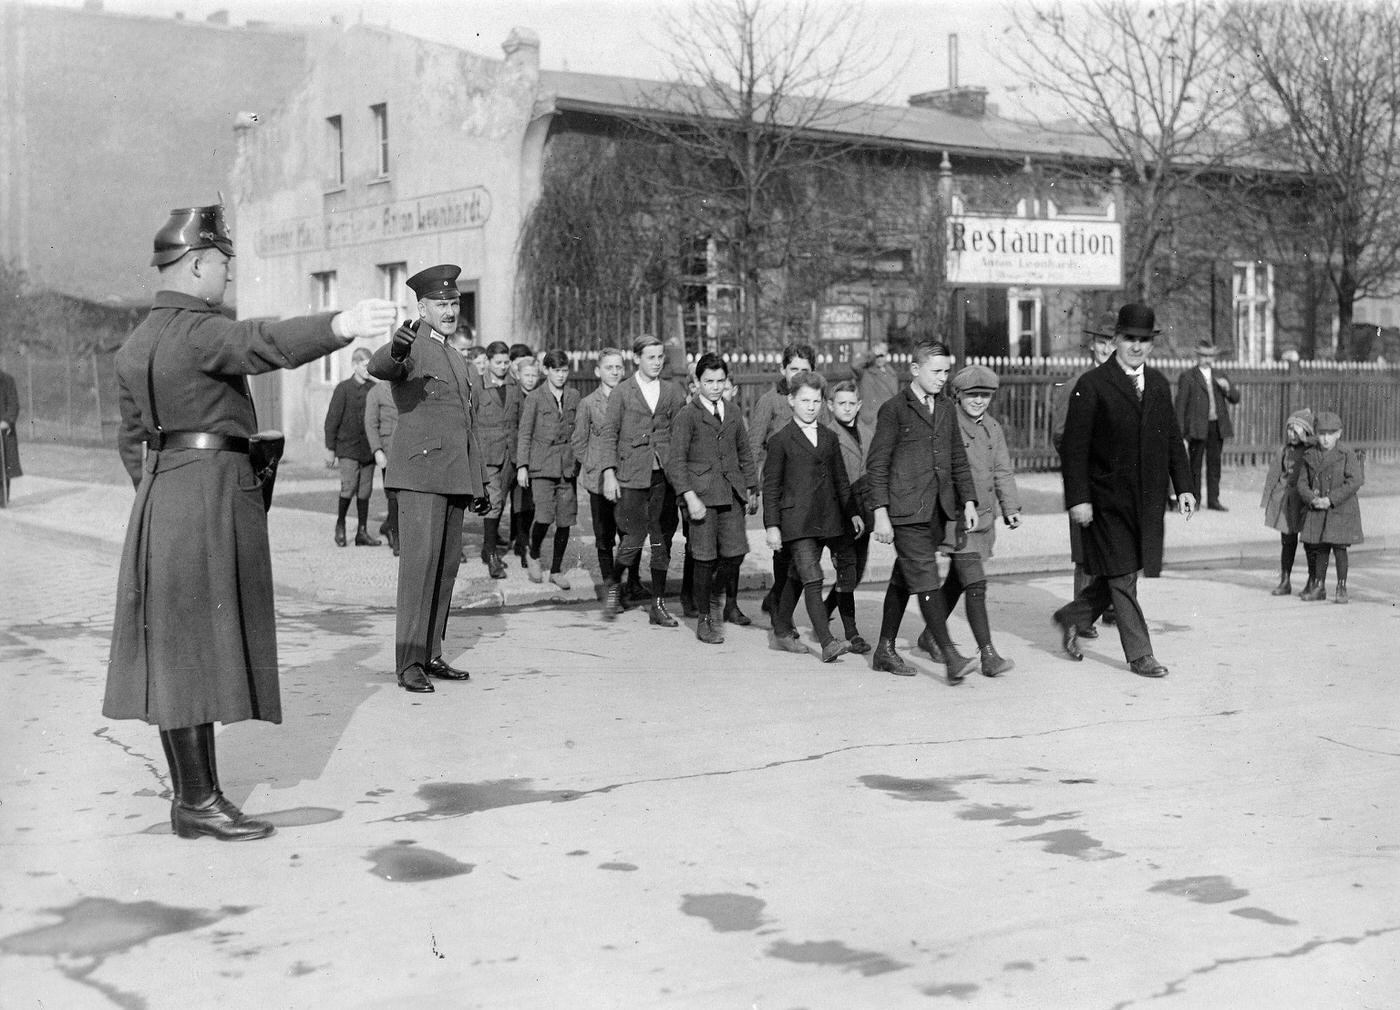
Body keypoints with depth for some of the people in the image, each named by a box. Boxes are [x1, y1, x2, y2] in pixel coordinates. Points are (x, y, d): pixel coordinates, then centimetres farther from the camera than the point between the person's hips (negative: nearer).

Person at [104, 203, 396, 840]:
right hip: (212, 491, -10)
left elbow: (133, 440, 20)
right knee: (196, 646, -6)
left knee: (179, 650, 11)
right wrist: (343, 326, -50)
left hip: (163, 496, 10)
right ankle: (198, 803, -1)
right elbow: (266, 342, -35)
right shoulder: (198, 331, -14)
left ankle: (191, 792, 19)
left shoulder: (136, 344, 15)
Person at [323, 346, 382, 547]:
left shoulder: (374, 388, 8)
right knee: (349, 488, -11)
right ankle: (340, 525, 11)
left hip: (368, 450, 4)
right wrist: (331, 450, -4)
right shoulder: (344, 388, -4)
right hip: (348, 448, -4)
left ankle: (362, 532, 12)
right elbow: (332, 420, -2)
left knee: (365, 491, 5)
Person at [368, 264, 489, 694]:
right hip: (421, 473, -8)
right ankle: (409, 663, -7)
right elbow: (378, 367, -28)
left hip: (457, 478, 8)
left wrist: (480, 482, 20)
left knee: (447, 566, 8)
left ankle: (431, 655, 14)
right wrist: (396, 350, -51)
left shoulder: (459, 361, 21)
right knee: (419, 564, -10)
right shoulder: (412, 349, -4)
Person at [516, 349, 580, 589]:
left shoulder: (574, 396, 10)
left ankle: (556, 570, 15)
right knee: (544, 517, -16)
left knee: (565, 521, 1)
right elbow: (525, 434, 1)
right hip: (542, 465, -3)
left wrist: (581, 461, 10)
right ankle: (534, 556, 13)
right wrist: (522, 466, -4)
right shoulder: (535, 397, 0)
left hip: (567, 466, 3)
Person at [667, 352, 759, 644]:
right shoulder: (686, 415, -2)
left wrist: (752, 489, 17)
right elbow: (676, 461, -7)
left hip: (731, 494, 5)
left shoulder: (733, 414, 15)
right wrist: (690, 497, -16)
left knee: (735, 553, -3)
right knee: (705, 559, -2)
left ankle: (716, 595, 27)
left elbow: (744, 454, 24)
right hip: (701, 495, -5)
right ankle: (704, 619, 12)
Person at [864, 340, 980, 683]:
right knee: (926, 581, -11)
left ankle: (885, 651, 22)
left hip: (936, 510, 7)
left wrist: (968, 501, 11)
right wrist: (880, 512, -12)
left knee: (903, 579, 13)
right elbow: (877, 464, -6)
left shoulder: (946, 409, 15)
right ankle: (950, 658, -16)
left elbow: (958, 459, 21)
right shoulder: (894, 409, -5)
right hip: (905, 510, -7)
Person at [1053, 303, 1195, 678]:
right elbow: (1073, 447, -10)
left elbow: (1173, 439, 15)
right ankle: (1139, 654, 7)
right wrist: (1078, 498, -15)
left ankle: (1072, 617, 33)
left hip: (1148, 500, 6)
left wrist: (1183, 487, 7)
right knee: (1122, 577, -2)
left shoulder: (1159, 383, 10)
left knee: (1121, 574, 11)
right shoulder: (1092, 386, -8)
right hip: (1108, 501, -6)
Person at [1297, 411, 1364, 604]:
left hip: (1341, 510, -4)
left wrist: (1331, 499, -19)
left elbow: (1354, 482, -15)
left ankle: (1341, 589, 7)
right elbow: (1302, 482, 6)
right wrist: (1312, 499, -13)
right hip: (1317, 511, 4)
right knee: (1320, 549, 9)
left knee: (1339, 548, -3)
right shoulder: (1310, 456, 6)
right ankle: (1319, 587, 19)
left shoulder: (1347, 456, -7)